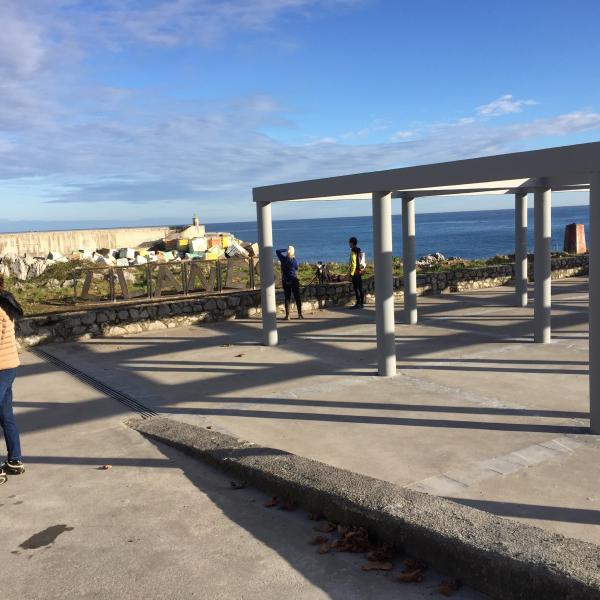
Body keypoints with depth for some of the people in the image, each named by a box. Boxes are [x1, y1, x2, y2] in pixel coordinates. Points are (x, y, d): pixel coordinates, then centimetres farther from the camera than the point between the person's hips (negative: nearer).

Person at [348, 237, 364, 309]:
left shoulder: (353, 251, -13)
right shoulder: (360, 251, 14)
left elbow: (353, 263, -17)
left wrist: (351, 273, -16)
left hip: (355, 272, -9)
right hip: (360, 271, 9)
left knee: (356, 288, -6)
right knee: (360, 288, 9)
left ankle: (358, 304, -7)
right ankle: (362, 303, 12)